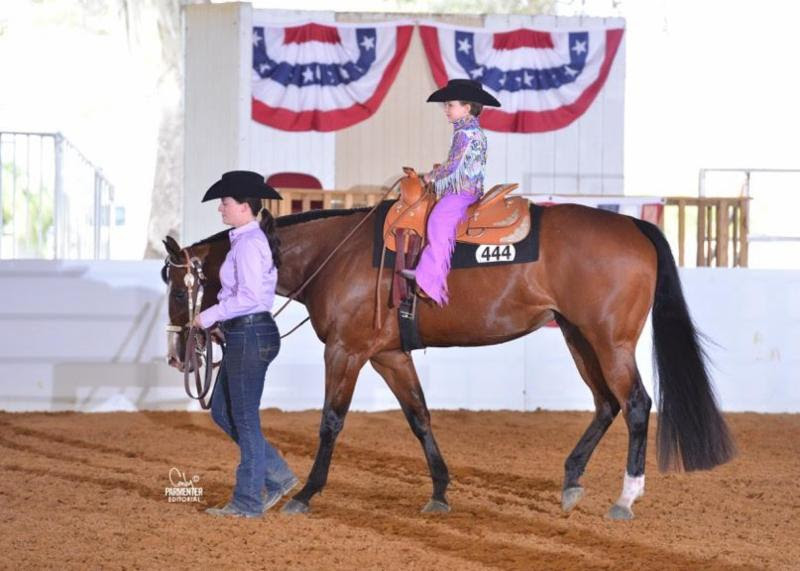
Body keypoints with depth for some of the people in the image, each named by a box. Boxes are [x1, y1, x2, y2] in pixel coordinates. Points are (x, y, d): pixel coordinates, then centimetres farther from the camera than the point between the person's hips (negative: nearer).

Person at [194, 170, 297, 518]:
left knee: (244, 418, -1)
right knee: (222, 411, 16)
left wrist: (210, 316, -16)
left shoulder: (248, 243, -17)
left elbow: (248, 296, -25)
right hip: (244, 335, 11)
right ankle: (277, 476, 19)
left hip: (250, 334, -11)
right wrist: (219, 320, 15)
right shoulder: (252, 239, 15)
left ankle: (248, 502, 7)